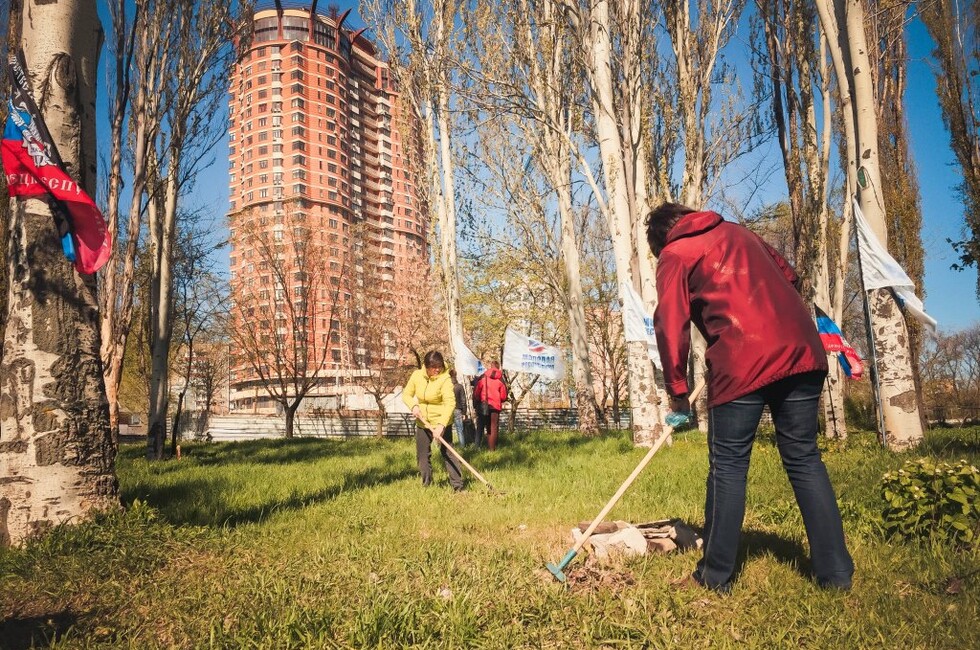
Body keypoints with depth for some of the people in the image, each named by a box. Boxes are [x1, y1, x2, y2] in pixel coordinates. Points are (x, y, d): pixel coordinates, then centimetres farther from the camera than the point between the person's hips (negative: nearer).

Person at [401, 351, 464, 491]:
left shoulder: (445, 379, -22)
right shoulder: (417, 375, -7)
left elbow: (450, 403, -31)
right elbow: (406, 394, 5)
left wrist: (441, 425, -41)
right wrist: (413, 406, -17)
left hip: (441, 422, -5)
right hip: (422, 422, 5)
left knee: (447, 453, -9)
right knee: (422, 454, 13)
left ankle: (457, 485, -4)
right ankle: (427, 484, 28)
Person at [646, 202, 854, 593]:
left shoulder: (674, 255, 7)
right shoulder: (737, 232, 25)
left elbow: (671, 324, -2)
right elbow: (787, 275, 26)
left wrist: (677, 388, 5)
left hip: (742, 363, -6)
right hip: (801, 352, 6)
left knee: (728, 466, 4)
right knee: (804, 459, 12)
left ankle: (716, 575, 11)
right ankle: (835, 572, 13)